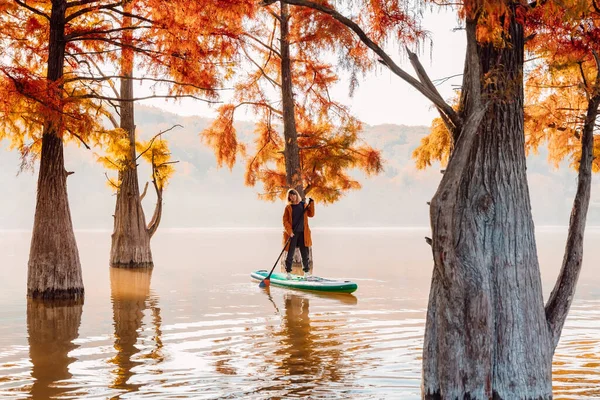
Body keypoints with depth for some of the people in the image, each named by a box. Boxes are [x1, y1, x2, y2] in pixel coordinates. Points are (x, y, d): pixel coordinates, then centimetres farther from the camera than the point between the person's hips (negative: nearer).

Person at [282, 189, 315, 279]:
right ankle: (288, 272, 10)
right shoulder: (288, 207, 1)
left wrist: (311, 204, -7)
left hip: (303, 233, 2)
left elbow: (311, 214, 2)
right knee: (290, 253, 0)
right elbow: (285, 220, -3)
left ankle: (306, 271, 16)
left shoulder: (303, 205, 9)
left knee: (305, 253, 6)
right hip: (292, 233, -2)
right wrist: (289, 231, -14)